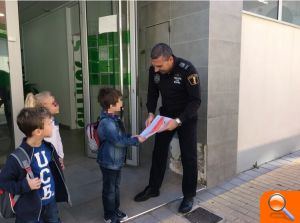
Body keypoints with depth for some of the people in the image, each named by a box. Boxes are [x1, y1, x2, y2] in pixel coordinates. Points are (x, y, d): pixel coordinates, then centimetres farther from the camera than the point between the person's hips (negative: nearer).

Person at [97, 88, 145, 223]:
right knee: (109, 189, 9)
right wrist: (136, 140, -24)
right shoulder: (106, 122, -28)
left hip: (117, 160, 10)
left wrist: (131, 137, 2)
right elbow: (118, 141, -33)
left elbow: (121, 135, 18)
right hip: (109, 162, -10)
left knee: (116, 186, 23)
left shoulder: (114, 118, 5)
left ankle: (116, 209, 41)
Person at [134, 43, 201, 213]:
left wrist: (178, 121, -32)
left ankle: (189, 196, 16)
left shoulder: (187, 69, -27)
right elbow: (152, 93, 2)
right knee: (159, 152, 11)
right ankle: (153, 188, 27)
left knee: (188, 156, -1)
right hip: (165, 115, 5)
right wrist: (151, 113, -14)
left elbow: (196, 101, -25)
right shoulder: (154, 71, -11)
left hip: (187, 117, -4)